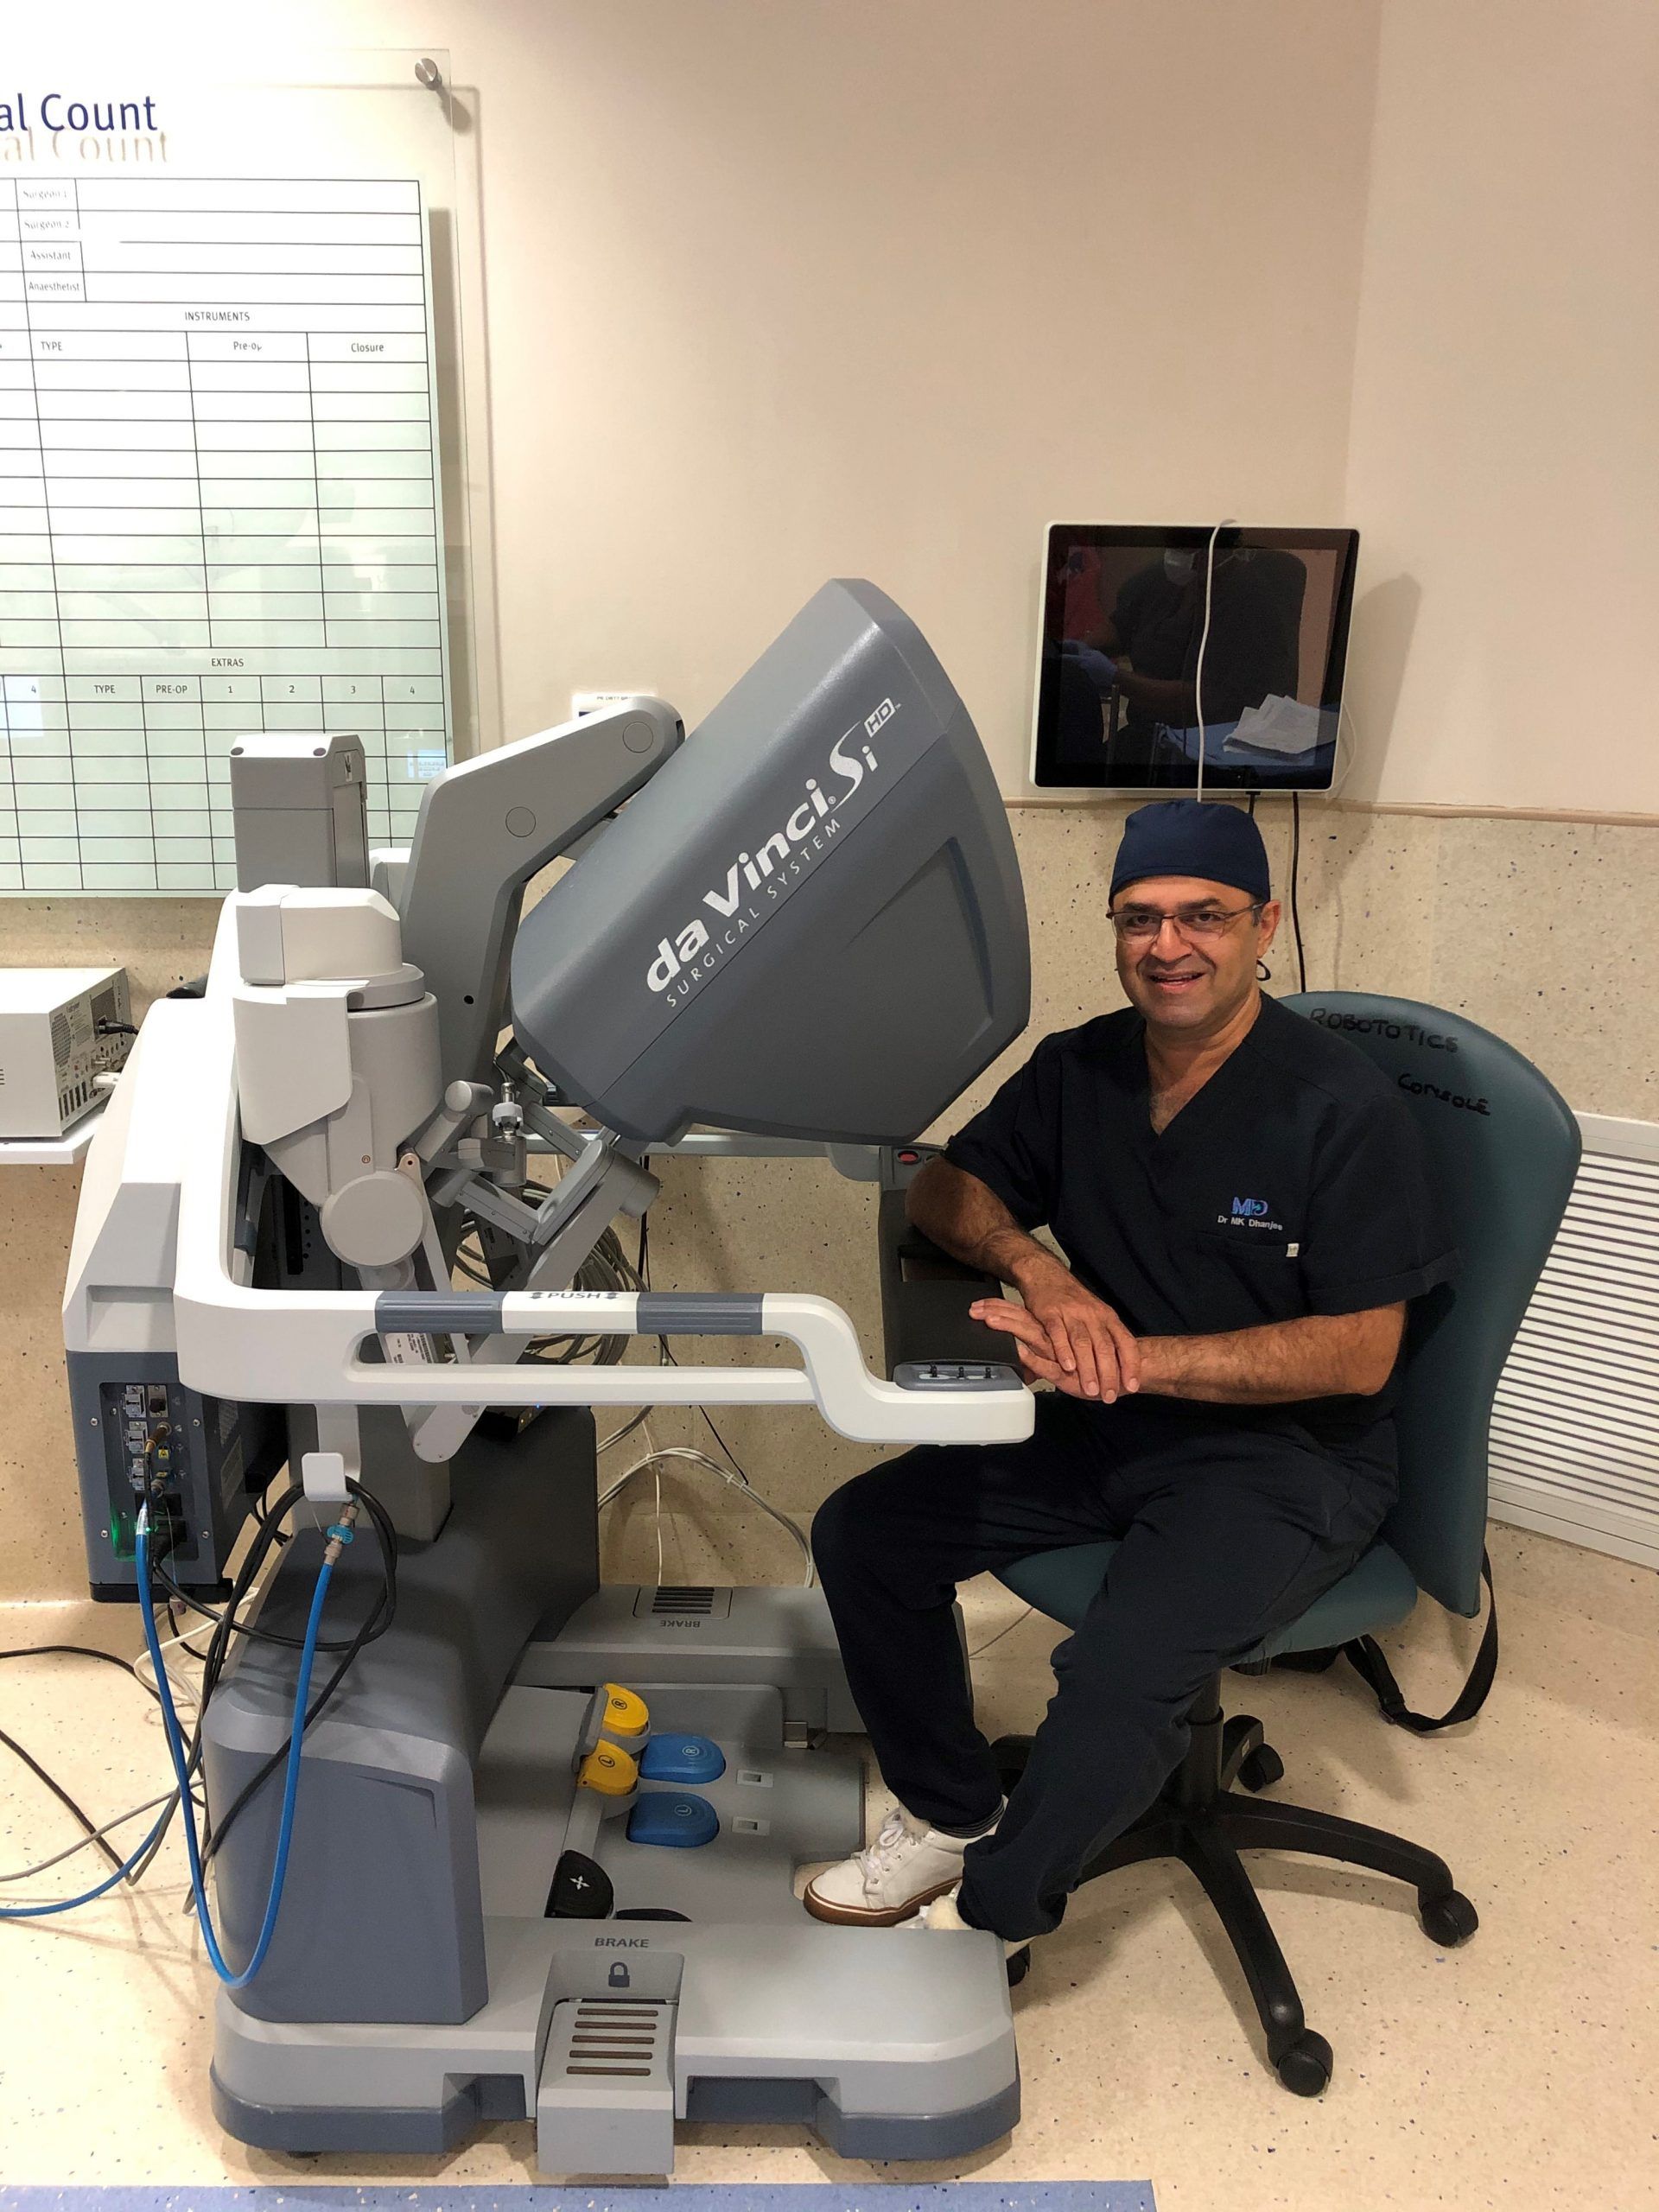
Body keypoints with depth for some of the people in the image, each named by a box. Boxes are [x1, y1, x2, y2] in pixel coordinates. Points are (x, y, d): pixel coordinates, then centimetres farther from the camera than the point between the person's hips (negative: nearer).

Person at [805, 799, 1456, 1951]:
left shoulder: (1344, 1106, -15)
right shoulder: (1080, 1069, 3)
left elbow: (1362, 1354, -17)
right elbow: (947, 1188, 5)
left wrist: (1134, 1359, -26)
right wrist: (1037, 1268, -18)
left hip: (1287, 1456, -6)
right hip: (1106, 1429, 6)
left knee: (1121, 1668, -30)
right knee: (864, 1531, -6)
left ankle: (992, 1912, -2)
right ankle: (953, 1816, 12)